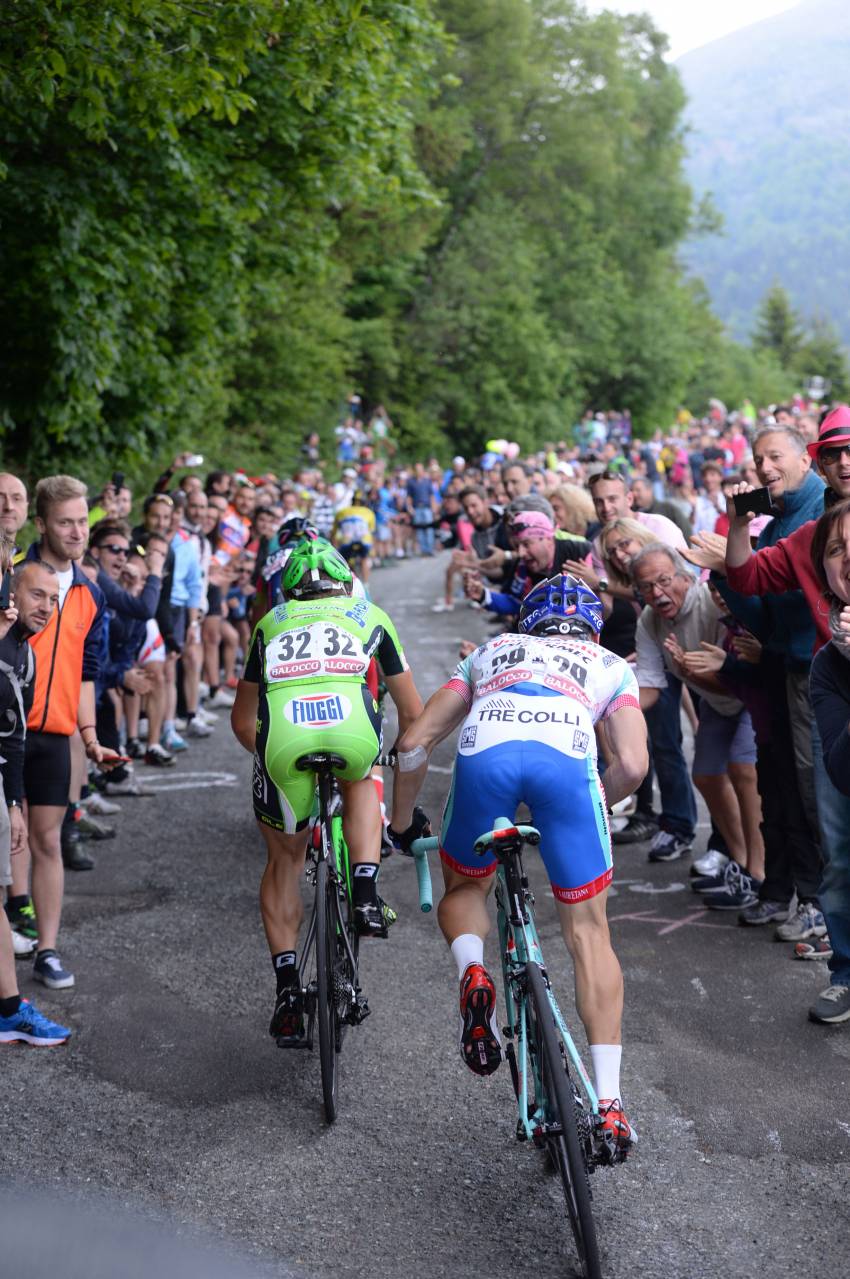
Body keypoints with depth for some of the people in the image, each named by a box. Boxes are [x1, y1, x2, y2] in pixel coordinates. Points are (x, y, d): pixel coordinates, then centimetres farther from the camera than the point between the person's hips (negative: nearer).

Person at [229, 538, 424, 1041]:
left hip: (282, 733, 1)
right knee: (361, 782, 35)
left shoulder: (271, 622, 35)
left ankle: (288, 988, 16)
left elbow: (242, 721, 41)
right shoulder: (370, 615, 33)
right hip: (352, 727, -1)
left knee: (285, 858, 22)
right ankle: (366, 895, 16)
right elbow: (412, 711, 36)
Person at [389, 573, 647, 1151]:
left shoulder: (490, 651, 39)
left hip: (484, 752, 1)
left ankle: (472, 973, -4)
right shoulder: (611, 666, 35)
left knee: (465, 889, 28)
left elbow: (413, 743, 30)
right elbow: (632, 766, 17)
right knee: (589, 930, 11)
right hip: (567, 756, -1)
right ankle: (609, 1103, 6)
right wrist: (594, 806, 37)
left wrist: (402, 822, 43)